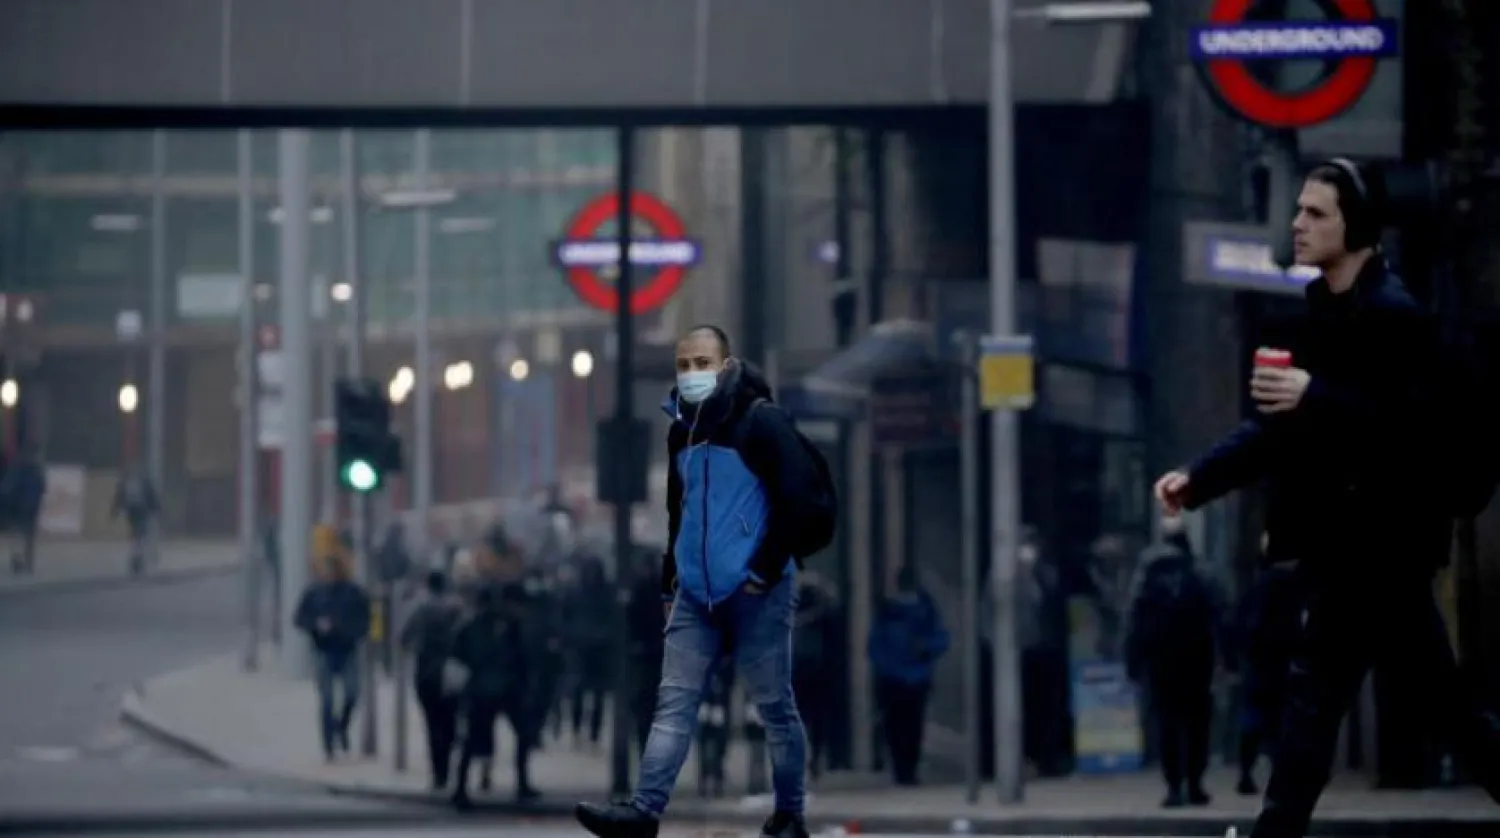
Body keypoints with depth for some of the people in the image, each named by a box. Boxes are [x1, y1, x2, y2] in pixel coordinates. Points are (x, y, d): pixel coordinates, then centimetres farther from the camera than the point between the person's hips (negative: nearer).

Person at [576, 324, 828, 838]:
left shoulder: (760, 421, -9)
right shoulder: (683, 430, 13)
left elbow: (800, 496, -13)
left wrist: (768, 569, -14)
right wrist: (670, 582, 21)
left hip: (756, 594, -7)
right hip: (696, 594, 7)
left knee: (775, 706, 2)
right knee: (674, 703, -3)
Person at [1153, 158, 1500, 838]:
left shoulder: (1394, 316, -13)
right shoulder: (1324, 314, 14)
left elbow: (1414, 424, -23)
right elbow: (1283, 425, 18)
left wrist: (1315, 397, -33)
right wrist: (1199, 479, 8)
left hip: (1374, 538, -9)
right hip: (1341, 536, 9)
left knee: (1315, 690, -10)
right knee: (1442, 699, 15)